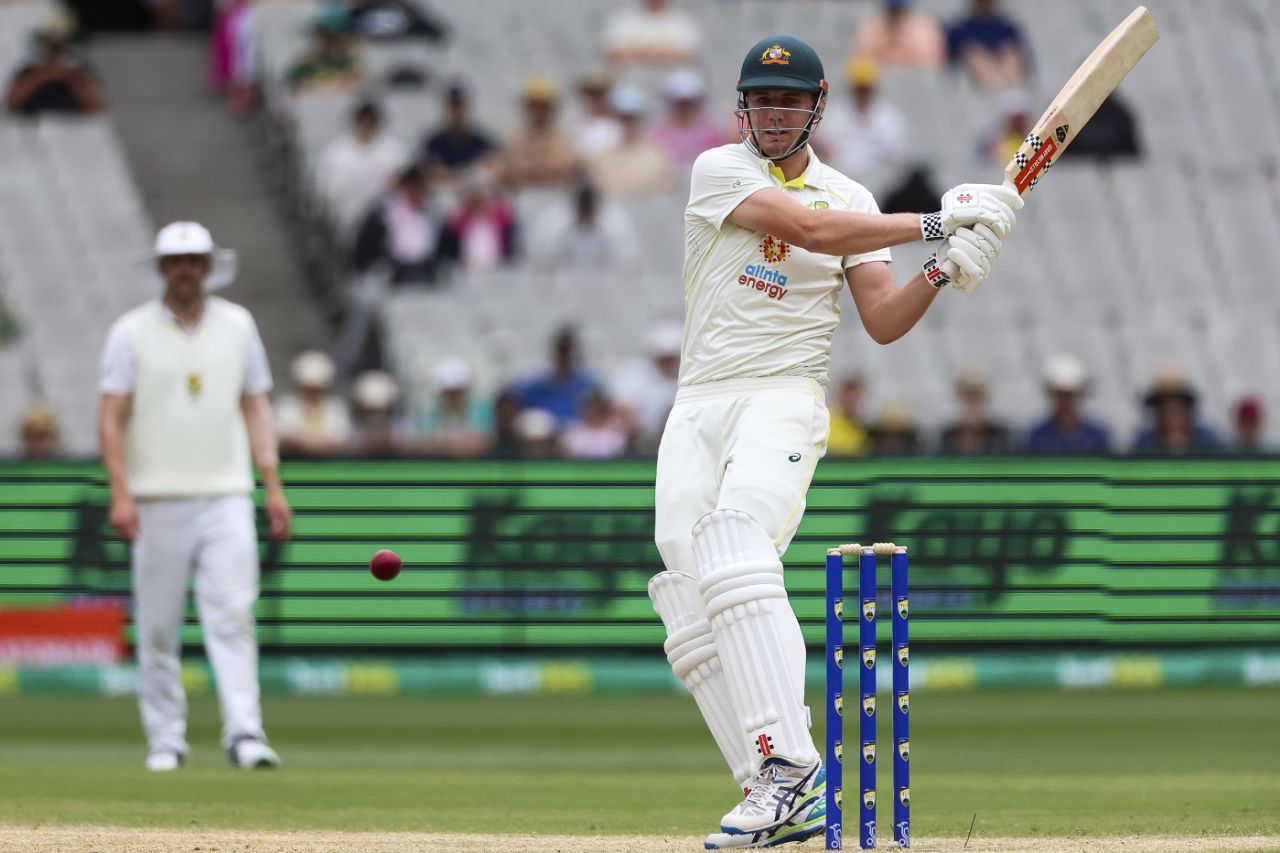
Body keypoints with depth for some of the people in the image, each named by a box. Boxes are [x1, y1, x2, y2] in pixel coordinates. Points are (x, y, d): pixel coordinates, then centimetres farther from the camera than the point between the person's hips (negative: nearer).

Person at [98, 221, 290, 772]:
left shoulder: (237, 325, 11)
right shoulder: (132, 332, 3)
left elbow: (255, 407, 14)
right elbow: (112, 417, -1)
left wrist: (272, 484, 5)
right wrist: (120, 493, -12)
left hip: (226, 498, 1)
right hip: (158, 501, -1)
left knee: (233, 616, -11)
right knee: (157, 627, 1)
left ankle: (244, 734, -15)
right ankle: (165, 741, 9)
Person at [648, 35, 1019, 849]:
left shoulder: (851, 199, 11)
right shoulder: (719, 171, 3)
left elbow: (883, 320, 5)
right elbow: (809, 228, -12)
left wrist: (942, 272, -14)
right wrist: (933, 223, -13)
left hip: (785, 401, -2)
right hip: (699, 408, 2)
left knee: (735, 547, -29)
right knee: (690, 599, -10)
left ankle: (788, 763, -39)